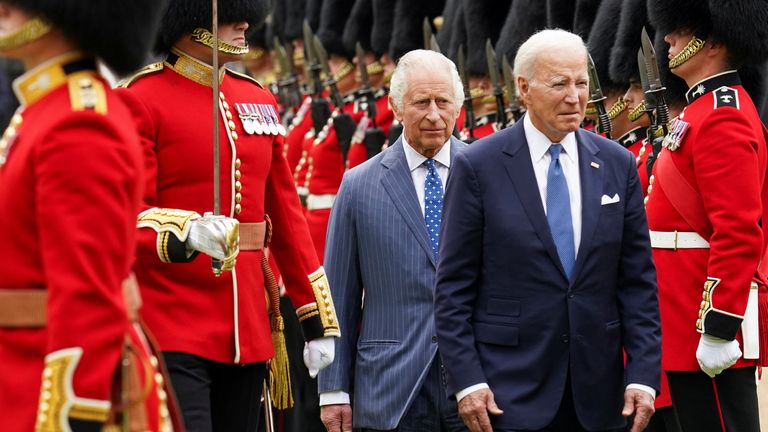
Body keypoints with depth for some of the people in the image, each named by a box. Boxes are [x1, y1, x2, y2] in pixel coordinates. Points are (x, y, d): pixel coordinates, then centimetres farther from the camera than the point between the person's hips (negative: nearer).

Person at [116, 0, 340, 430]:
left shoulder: (260, 101, 14)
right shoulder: (141, 100, -6)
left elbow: (287, 217, 18)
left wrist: (319, 320, 15)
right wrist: (188, 233, -35)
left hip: (249, 327, 7)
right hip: (172, 327, -7)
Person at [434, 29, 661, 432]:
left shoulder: (618, 165, 6)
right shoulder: (477, 167, -3)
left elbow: (638, 282, 6)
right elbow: (453, 288, -3)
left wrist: (644, 374, -2)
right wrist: (466, 380, -10)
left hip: (596, 390, 3)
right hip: (509, 392, -3)